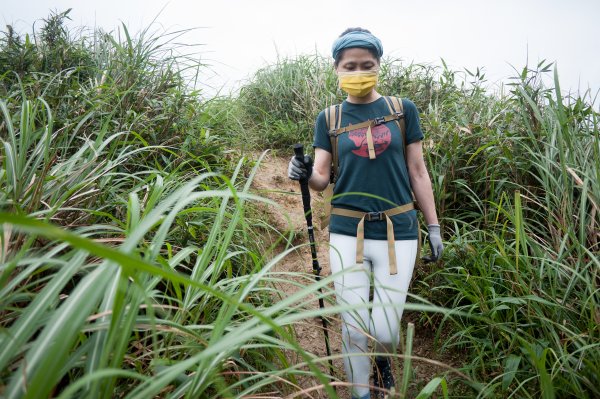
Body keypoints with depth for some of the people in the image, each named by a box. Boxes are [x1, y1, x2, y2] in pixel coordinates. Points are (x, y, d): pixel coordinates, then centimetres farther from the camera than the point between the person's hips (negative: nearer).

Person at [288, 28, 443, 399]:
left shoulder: (403, 110, 4)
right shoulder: (329, 118, 5)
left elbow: (417, 173, 6)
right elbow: (322, 177, 1)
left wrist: (434, 227, 4)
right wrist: (305, 173, -22)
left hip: (398, 233, 0)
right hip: (346, 233, 1)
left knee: (385, 331, 2)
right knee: (354, 329, 6)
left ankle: (383, 358, 40)